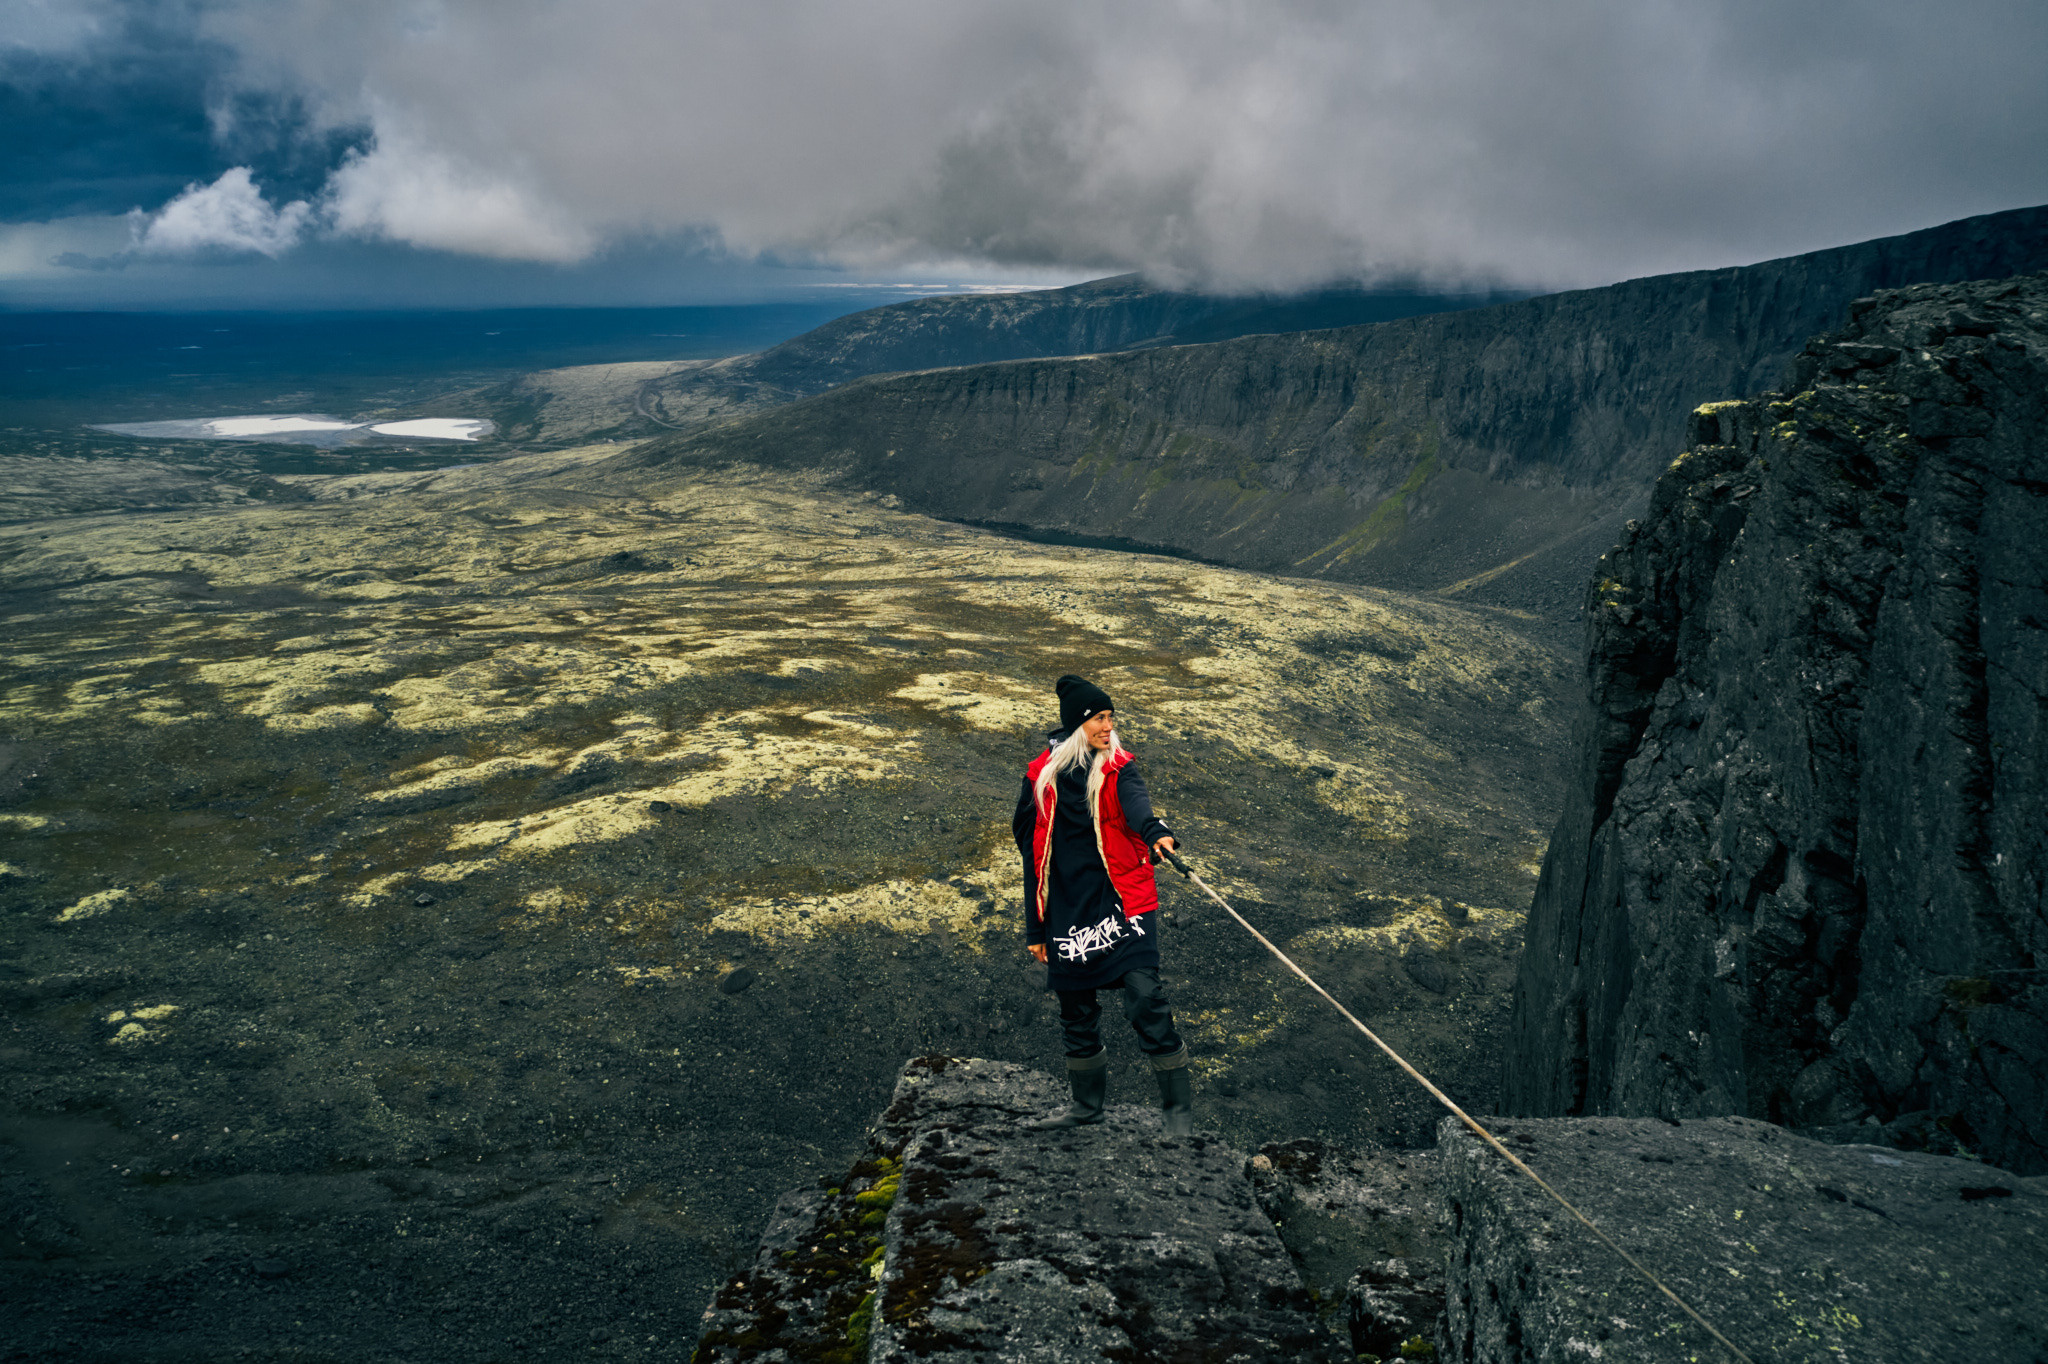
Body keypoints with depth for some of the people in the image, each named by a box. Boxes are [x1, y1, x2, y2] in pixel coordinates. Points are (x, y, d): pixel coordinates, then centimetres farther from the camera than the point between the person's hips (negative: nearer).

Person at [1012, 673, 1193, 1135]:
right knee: (1077, 1010, 13)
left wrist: (1156, 832, -50)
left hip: (1123, 902, -3)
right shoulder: (1041, 776, 3)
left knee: (1145, 998, -13)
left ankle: (1179, 1105, 2)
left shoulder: (1118, 769, -2)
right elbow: (1033, 853, 9)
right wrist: (1035, 928, 10)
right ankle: (1088, 1103, 34)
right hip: (1067, 911, 3)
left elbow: (1135, 802, -27)